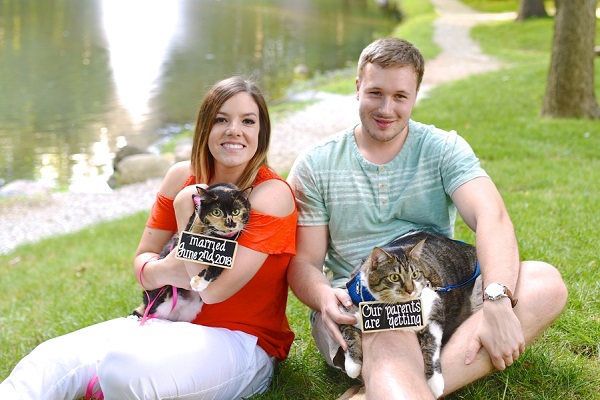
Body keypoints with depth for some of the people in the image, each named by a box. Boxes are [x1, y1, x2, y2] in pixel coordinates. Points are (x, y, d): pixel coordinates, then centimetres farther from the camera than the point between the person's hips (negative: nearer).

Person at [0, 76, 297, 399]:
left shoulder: (272, 194, -14)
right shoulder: (183, 176, 2)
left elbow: (214, 289, -22)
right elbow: (142, 260, 7)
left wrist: (186, 209, -16)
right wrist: (164, 271, -16)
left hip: (242, 341, -5)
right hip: (172, 321, 6)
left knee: (124, 366, -36)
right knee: (49, 361, -20)